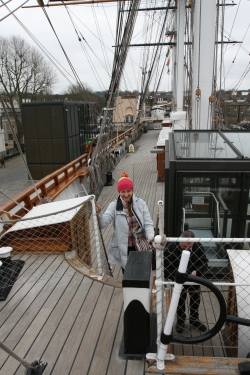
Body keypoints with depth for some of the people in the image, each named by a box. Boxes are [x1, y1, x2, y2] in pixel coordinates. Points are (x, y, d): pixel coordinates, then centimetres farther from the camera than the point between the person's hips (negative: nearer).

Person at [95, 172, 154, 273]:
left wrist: (151, 237, -25)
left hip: (141, 247, 1)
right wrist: (99, 212, -39)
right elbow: (103, 223, -19)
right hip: (123, 249, -1)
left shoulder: (140, 203, -6)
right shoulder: (114, 205, -8)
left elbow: (148, 223, -6)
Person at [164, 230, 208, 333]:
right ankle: (180, 320, 36)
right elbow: (165, 268, -26)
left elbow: (204, 262, -11)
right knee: (180, 300, 9)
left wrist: (197, 271, -29)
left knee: (196, 299, 20)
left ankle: (194, 319, 45)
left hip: (194, 278, 4)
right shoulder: (171, 249, -32)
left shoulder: (198, 246, -23)